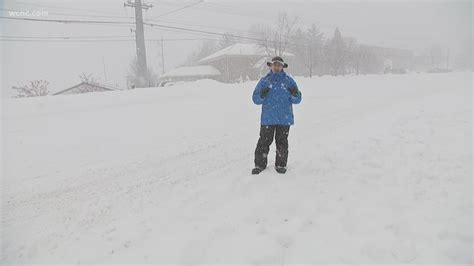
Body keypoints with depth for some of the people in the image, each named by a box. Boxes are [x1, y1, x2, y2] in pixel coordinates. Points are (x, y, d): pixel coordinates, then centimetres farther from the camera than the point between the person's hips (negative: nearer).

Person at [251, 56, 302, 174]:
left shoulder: (289, 81, 5)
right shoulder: (264, 81, 5)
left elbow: (297, 100, 5)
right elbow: (255, 99, 4)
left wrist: (294, 94, -17)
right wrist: (262, 95, -17)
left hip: (284, 119, 0)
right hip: (267, 119, 0)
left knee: (282, 142, 7)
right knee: (264, 141, 1)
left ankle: (281, 165, 20)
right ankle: (260, 164, 13)